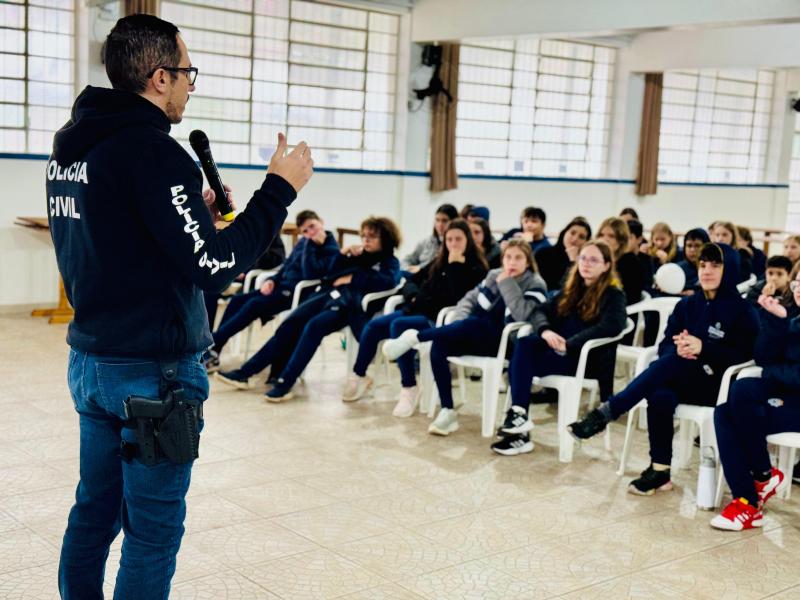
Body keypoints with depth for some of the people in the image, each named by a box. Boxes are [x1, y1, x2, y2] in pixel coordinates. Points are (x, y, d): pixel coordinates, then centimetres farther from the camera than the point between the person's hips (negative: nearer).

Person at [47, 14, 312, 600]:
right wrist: (280, 189, -12)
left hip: (90, 360, 8)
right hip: (153, 373, -8)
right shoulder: (151, 150, -18)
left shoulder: (69, 148, 9)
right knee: (153, 532, 3)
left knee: (94, 510, 18)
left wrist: (193, 216, 17)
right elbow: (215, 266, -20)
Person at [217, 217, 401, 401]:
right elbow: (331, 275, 23)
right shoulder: (359, 254, 28)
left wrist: (352, 278, -7)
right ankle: (245, 372, -13)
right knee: (289, 325, -11)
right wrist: (343, 254, 7)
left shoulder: (390, 262, 11)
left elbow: (388, 282, -12)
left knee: (314, 326, -30)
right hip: (330, 294, 6)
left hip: (350, 304, -6)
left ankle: (285, 383, -33)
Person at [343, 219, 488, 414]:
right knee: (373, 326, -5)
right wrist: (415, 296, -2)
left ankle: (409, 389, -26)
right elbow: (412, 281, 19)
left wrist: (455, 265, -20)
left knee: (398, 326, -31)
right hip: (421, 311, 8)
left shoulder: (476, 269, -5)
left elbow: (458, 297, -22)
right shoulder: (440, 262, 15)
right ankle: (359, 376, 13)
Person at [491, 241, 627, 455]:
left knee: (522, 360, -26)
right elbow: (541, 310, 11)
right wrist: (545, 330, -14)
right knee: (524, 343, -26)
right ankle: (518, 414, -32)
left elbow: (611, 326, -20)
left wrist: (568, 344, -24)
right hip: (561, 352, 6)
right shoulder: (571, 290, 19)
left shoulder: (613, 295, -1)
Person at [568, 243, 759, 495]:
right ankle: (660, 470, -24)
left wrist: (702, 348, -22)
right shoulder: (687, 305, 15)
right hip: (679, 380, 4)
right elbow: (665, 346, 8)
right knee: (660, 396, -34)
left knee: (671, 363, -34)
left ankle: (605, 414, -37)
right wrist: (678, 348, -16)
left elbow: (744, 355, -10)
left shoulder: (743, 311, 1)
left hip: (717, 385, -4)